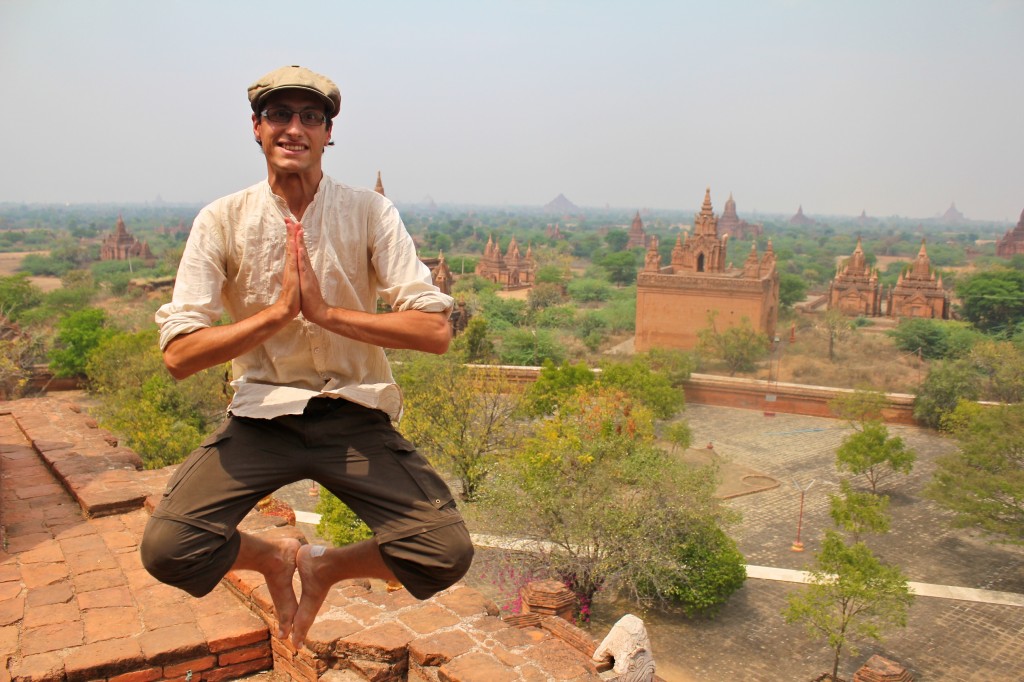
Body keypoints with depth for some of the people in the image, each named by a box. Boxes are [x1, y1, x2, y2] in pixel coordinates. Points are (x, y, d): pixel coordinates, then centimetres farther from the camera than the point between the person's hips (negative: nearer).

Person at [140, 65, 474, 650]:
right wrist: (277, 311, -17)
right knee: (166, 550, -20)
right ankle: (274, 557, 15)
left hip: (355, 416, 0)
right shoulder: (221, 221, -2)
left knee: (448, 554, -17)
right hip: (262, 414, 1)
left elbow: (436, 331, -14)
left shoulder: (370, 213, -4)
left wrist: (326, 311, -21)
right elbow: (178, 354, -8)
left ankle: (326, 565, 15)